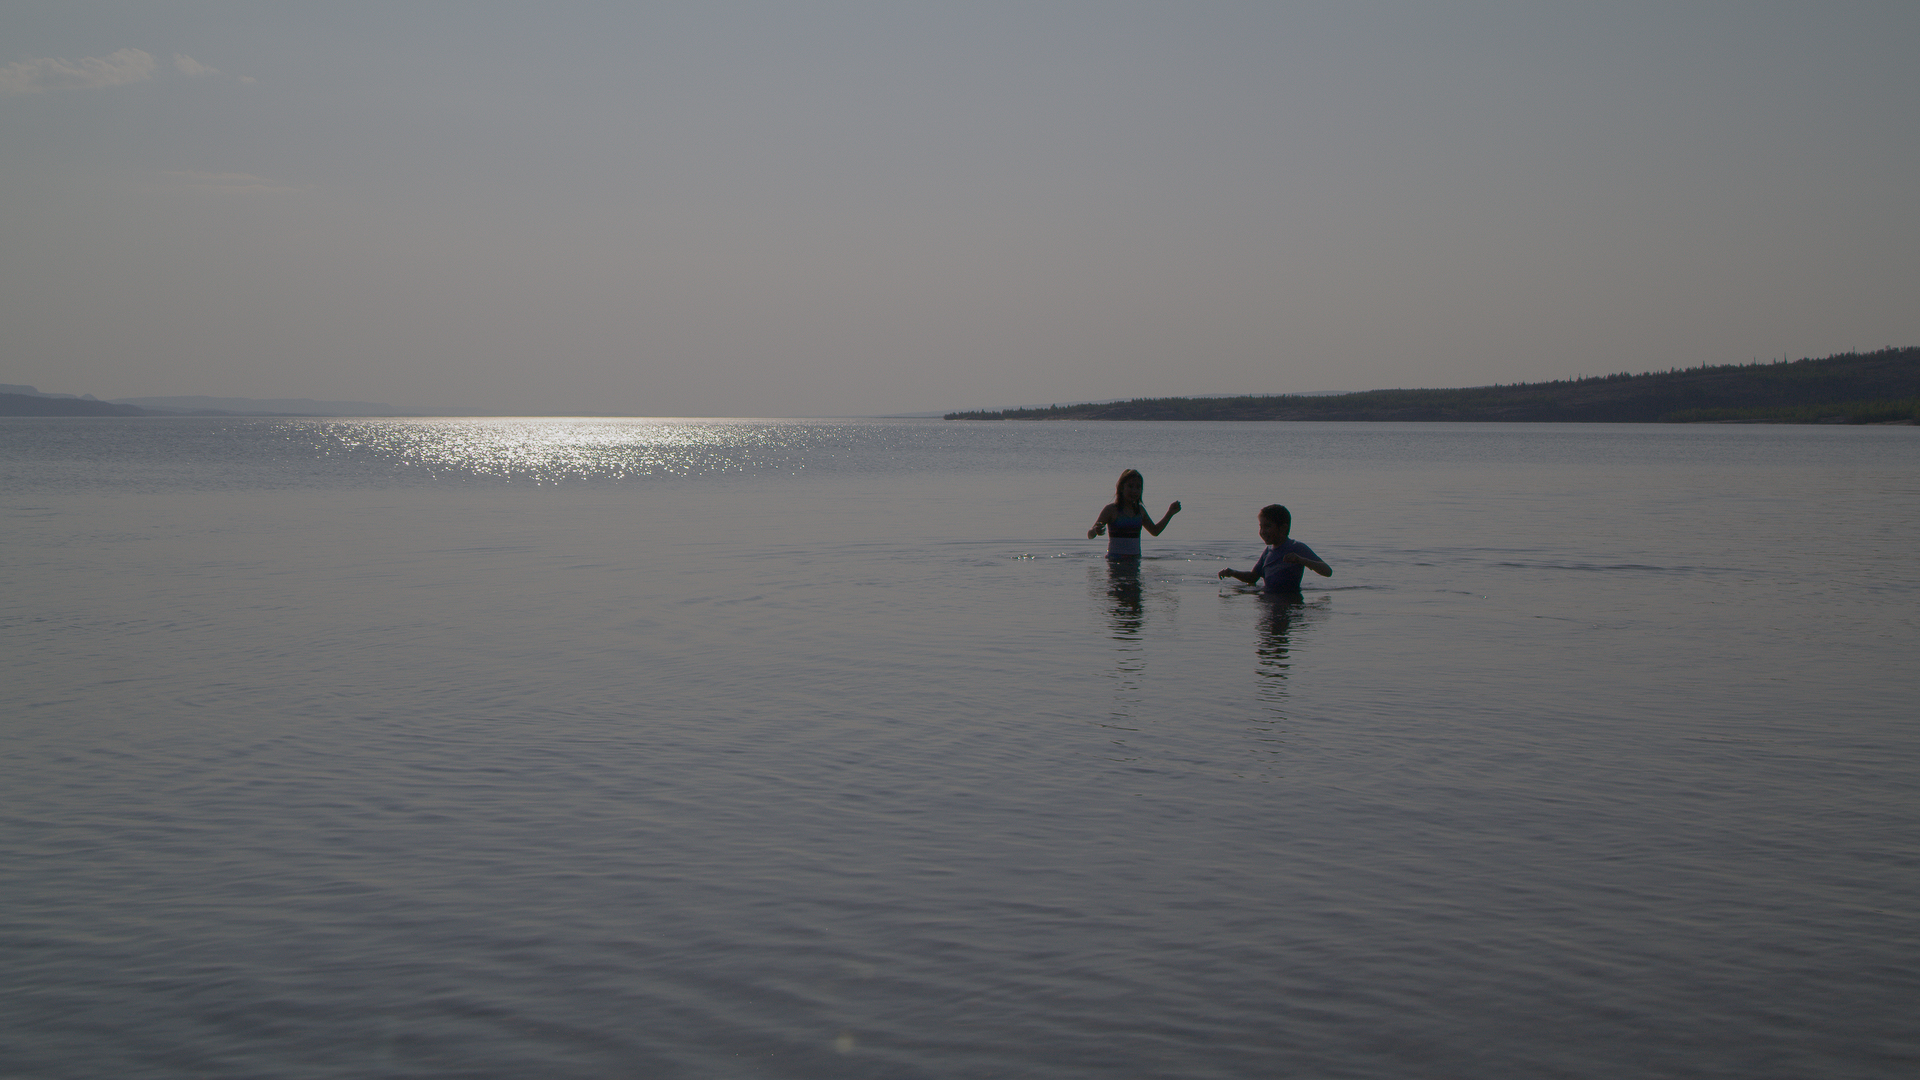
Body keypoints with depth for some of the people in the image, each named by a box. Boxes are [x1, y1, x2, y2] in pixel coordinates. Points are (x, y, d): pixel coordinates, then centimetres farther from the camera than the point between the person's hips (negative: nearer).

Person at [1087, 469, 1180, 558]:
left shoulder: (1140, 510, 14)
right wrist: (1096, 531, -33)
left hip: (1135, 559, 6)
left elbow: (1155, 531, 30)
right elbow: (1090, 535, -9)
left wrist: (1170, 513, 21)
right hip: (1115, 559, -5)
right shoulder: (1111, 509, -4)